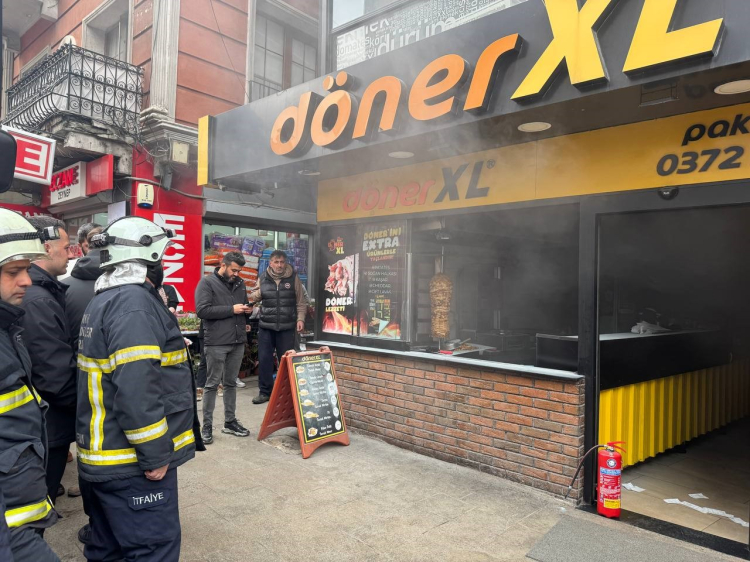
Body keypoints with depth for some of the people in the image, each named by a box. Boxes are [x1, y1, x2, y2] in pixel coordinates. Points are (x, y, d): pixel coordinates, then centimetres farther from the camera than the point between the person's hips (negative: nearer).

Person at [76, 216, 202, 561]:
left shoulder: (105, 300, 14)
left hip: (103, 458, 10)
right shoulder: (134, 303, -20)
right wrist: (155, 455, -20)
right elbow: (136, 388, -28)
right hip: (132, 462, -10)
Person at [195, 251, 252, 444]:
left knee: (231, 383, 13)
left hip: (238, 342, 6)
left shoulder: (240, 284, 14)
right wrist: (231, 309, -16)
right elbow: (202, 310, -16)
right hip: (216, 343, -6)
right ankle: (207, 426, 10)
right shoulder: (207, 282, -5)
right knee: (212, 384, 1)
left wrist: (247, 310, 3)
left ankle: (230, 422, 23)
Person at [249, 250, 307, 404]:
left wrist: (300, 318, -5)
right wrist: (254, 296, -10)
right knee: (264, 359, 5)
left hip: (287, 327, -1)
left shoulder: (293, 278, 2)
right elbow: (254, 297, 13)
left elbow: (301, 302, 5)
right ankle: (264, 391, 17)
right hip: (266, 326, 2)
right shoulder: (263, 278, 6)